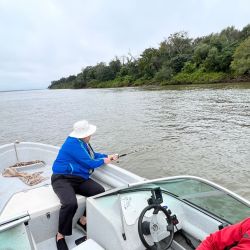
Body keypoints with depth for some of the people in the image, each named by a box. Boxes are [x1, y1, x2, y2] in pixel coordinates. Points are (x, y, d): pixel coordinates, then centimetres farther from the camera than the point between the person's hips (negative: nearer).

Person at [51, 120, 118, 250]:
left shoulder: (83, 142, 9)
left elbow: (93, 154, 25)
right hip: (62, 178, -8)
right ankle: (60, 235, -6)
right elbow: (89, 163, -19)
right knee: (70, 203, -35)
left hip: (79, 178, 8)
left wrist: (108, 156, 13)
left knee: (100, 191, -15)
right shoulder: (72, 143, -21)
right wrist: (103, 161, -2)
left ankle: (83, 220, 6)